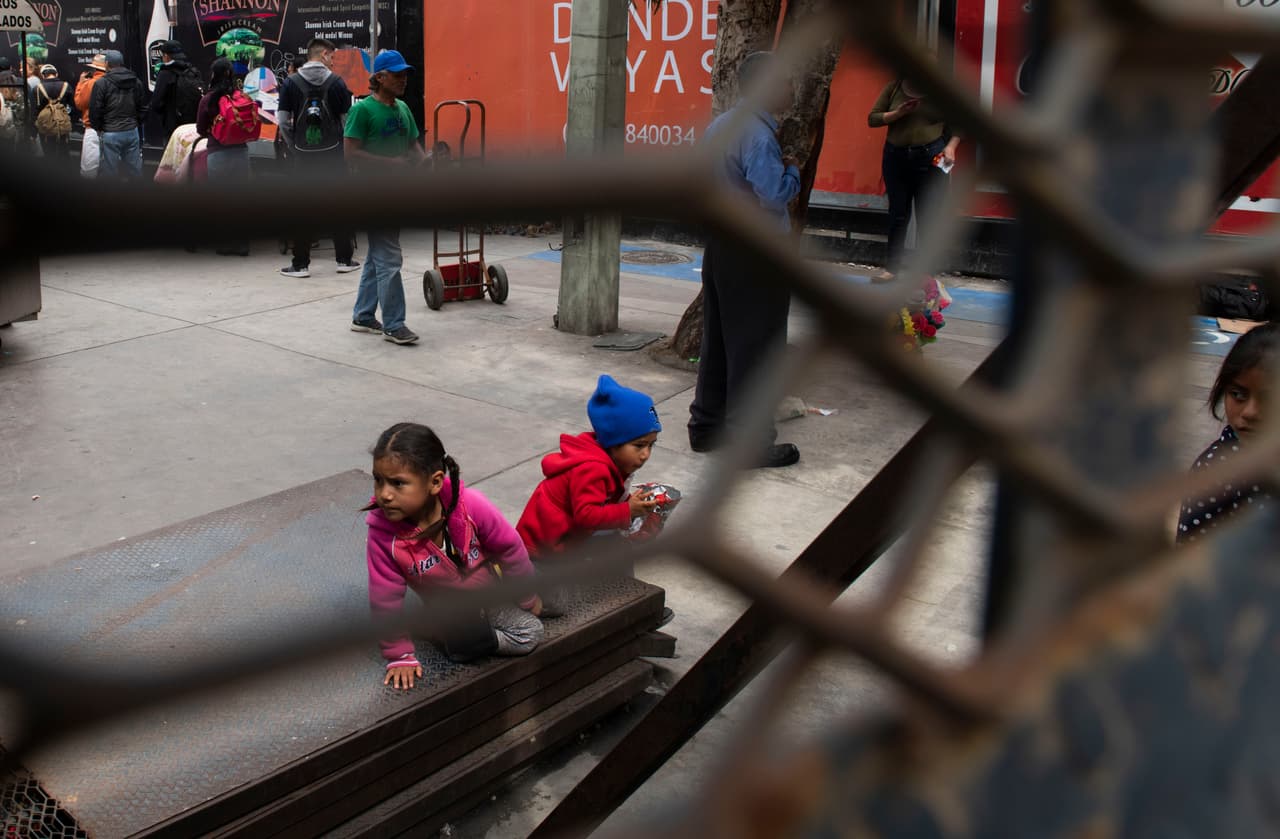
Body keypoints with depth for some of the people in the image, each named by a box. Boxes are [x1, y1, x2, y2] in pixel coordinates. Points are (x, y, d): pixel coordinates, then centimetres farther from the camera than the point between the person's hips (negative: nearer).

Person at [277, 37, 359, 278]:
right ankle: (344, 259, 13)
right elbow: (347, 119, -1)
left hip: (303, 155, 1)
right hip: (334, 153, 0)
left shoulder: (291, 83, 2)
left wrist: (293, 147, 10)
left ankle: (301, 263, 5)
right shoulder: (336, 82, 0)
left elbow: (282, 121, -2)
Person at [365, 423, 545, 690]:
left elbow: (509, 547, -15)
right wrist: (400, 656, -12)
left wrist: (527, 598, -1)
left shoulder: (470, 505, -33)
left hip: (490, 585, 2)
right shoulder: (382, 532, -31)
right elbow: (386, 600, -18)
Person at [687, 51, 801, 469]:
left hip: (720, 245, 9)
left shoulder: (719, 125, 11)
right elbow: (775, 194, -27)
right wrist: (792, 171, -7)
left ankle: (707, 426, 25)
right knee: (756, 347, -1)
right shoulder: (758, 135, -19)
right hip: (757, 254, -9)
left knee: (718, 340, 16)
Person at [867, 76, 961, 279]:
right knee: (898, 214, 8)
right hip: (896, 157, 2)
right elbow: (872, 119, 4)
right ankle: (892, 266, 17)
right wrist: (898, 113, -12)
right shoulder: (893, 88, 5)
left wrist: (951, 146, -9)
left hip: (931, 158, -2)